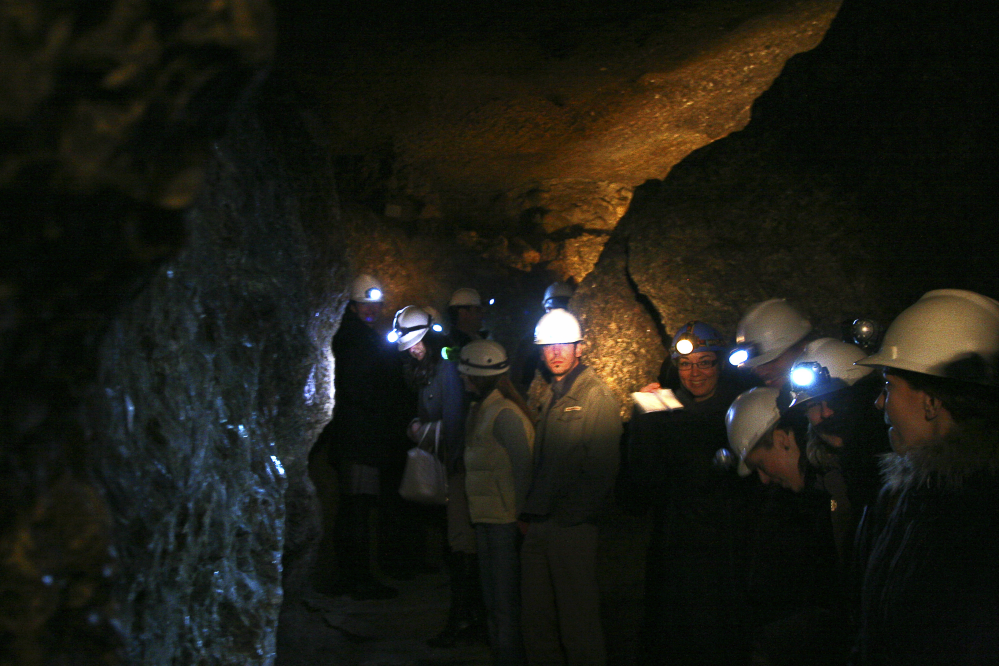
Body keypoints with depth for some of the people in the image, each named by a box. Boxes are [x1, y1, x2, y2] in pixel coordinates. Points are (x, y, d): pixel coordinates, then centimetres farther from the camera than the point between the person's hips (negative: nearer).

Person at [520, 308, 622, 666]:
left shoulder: (597, 399, -7)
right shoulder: (547, 396, 16)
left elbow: (601, 471, -12)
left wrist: (572, 517, -13)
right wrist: (530, 513, 10)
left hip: (573, 528, -7)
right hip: (538, 527, 7)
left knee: (578, 621, -1)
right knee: (536, 621, 11)